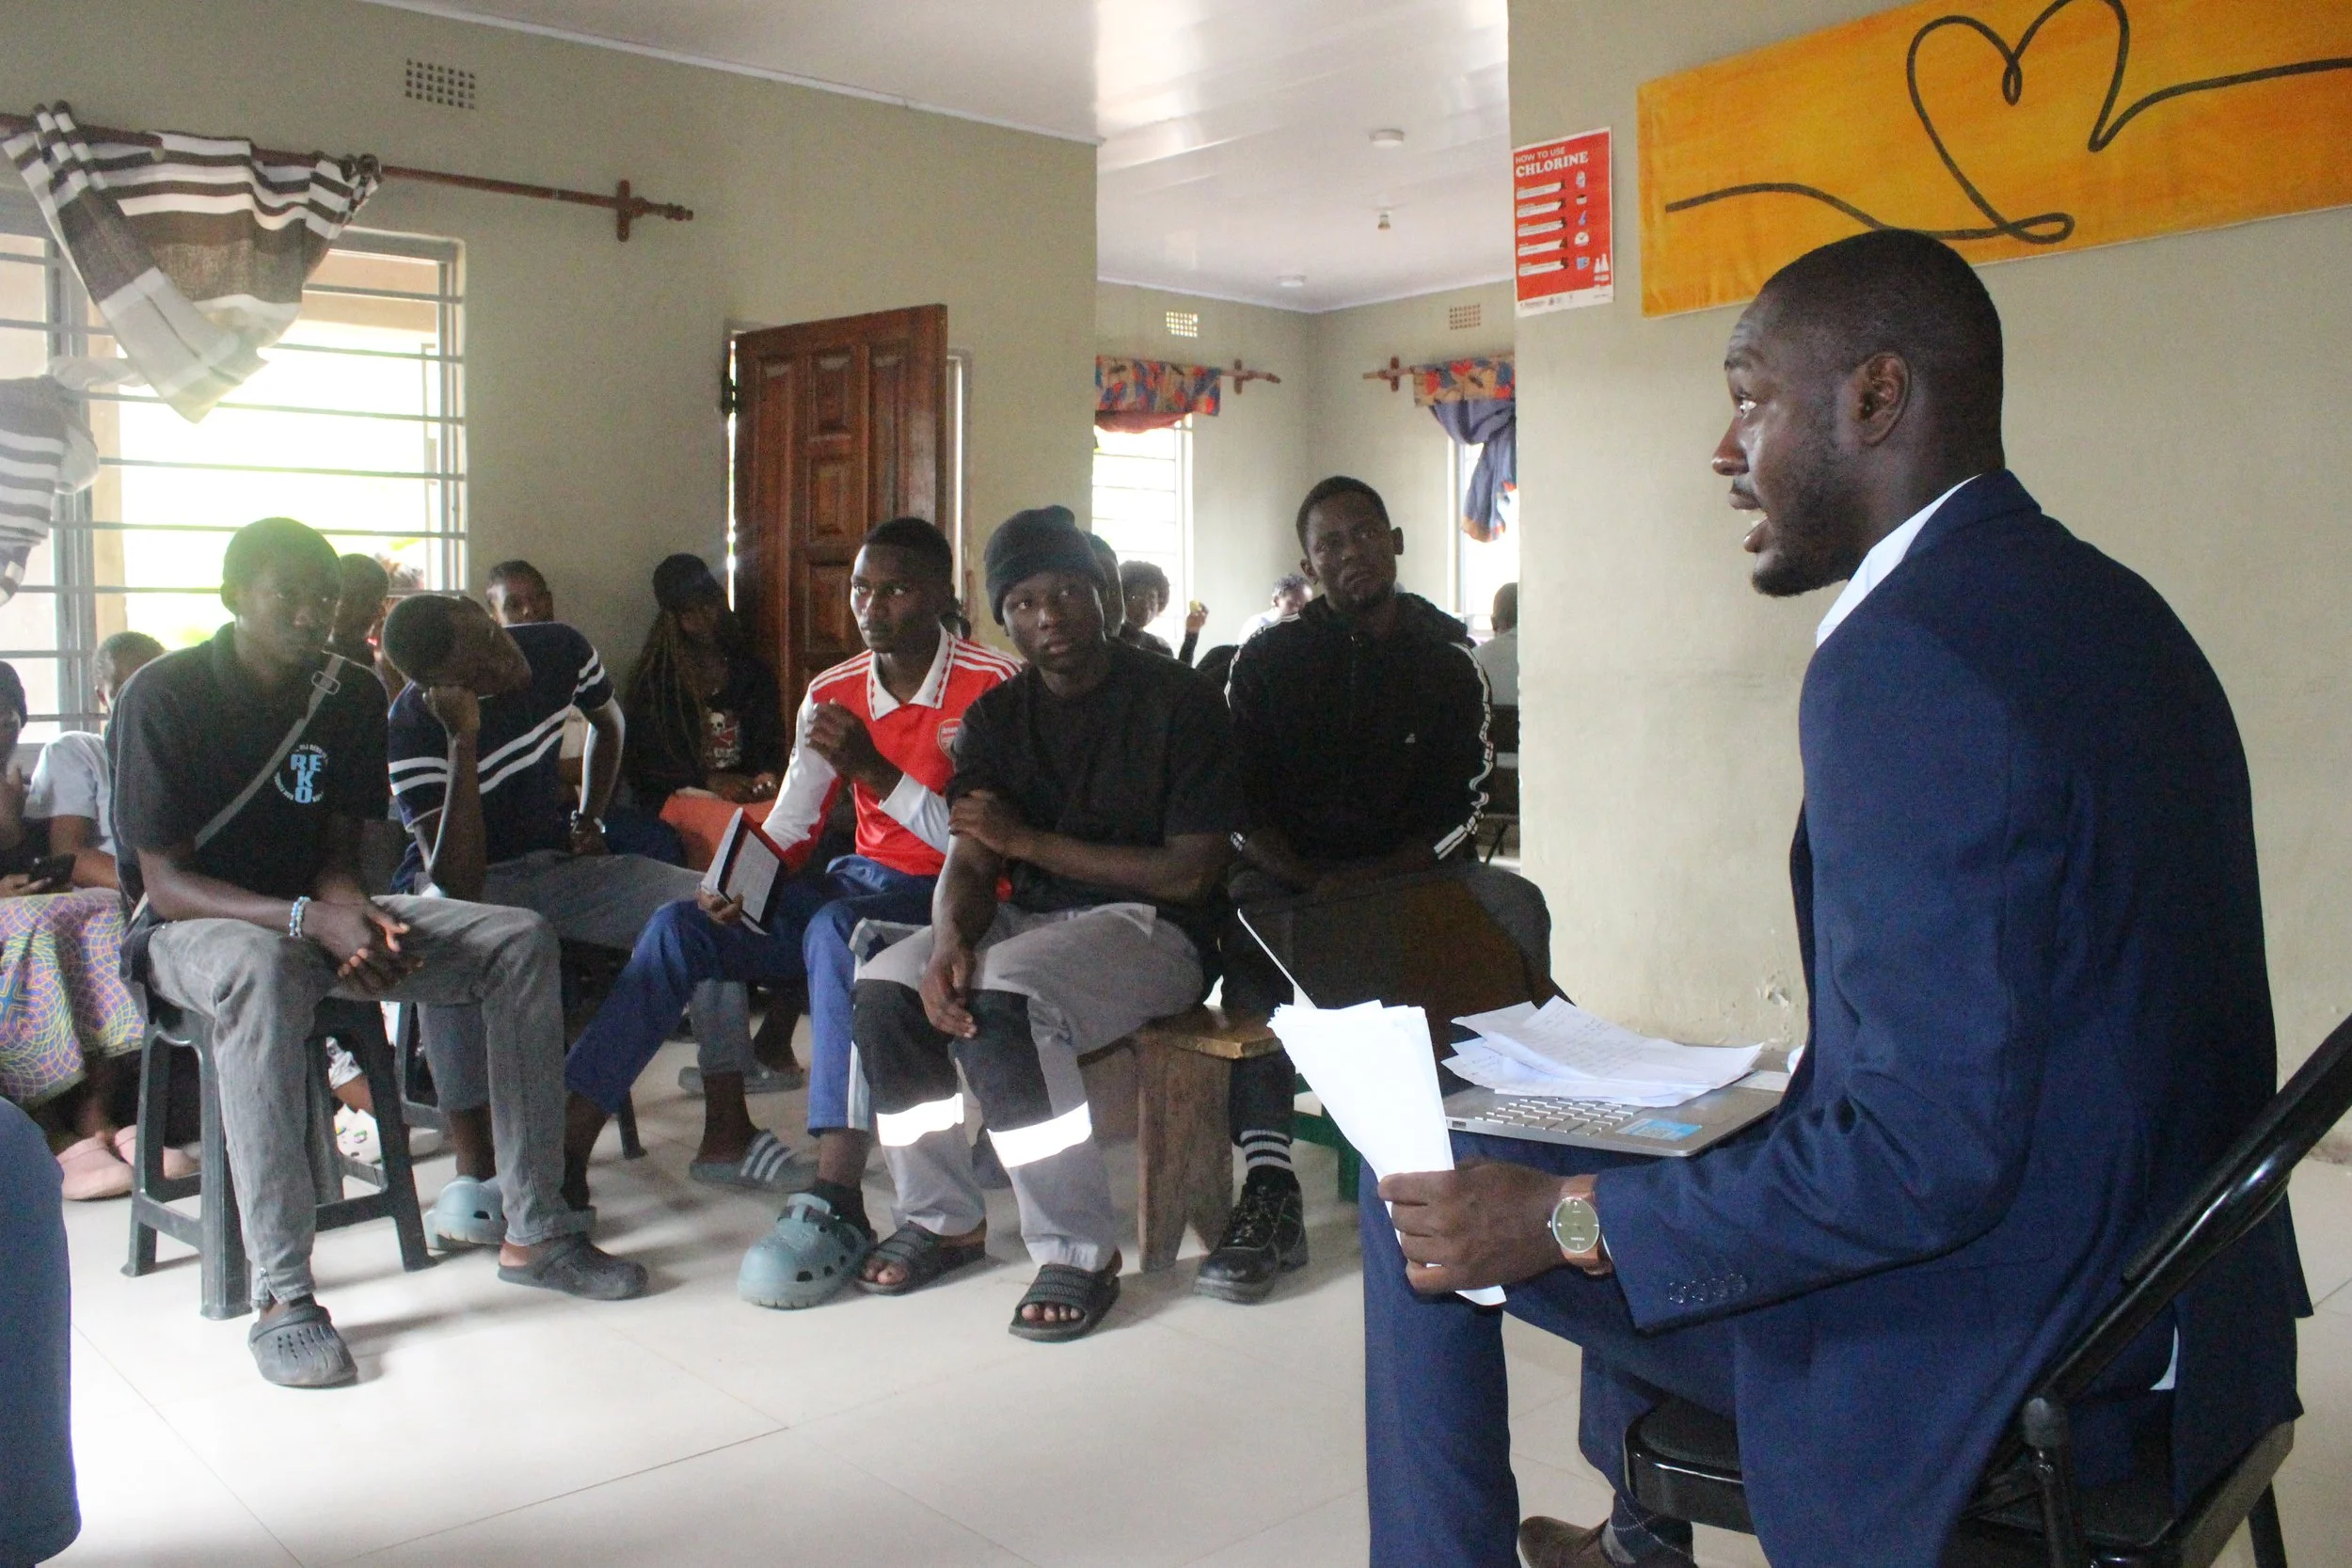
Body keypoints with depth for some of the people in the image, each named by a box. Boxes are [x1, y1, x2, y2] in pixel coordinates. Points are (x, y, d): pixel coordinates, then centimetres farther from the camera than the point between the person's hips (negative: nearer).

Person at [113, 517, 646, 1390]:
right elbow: (166, 884, -18)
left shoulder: (351, 698, 1)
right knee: (267, 972, -42)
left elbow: (334, 853, 2)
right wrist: (312, 921, -34)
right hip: (188, 929, -5)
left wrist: (355, 911, -23)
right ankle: (281, 1295, -38)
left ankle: (534, 1234, -14)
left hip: (316, 915, 6)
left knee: (520, 940, -15)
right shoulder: (164, 696, -14)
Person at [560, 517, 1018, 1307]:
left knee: (836, 930, -37)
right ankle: (562, 1151, -8)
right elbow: (791, 826, 5)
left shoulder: (992, 685, -11)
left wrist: (876, 771, -25)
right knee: (681, 925, -11)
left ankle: (837, 1199, -40)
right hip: (858, 883, 7)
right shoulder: (832, 693, 8)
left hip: (948, 896, -6)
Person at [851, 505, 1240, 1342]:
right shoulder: (995, 718, 9)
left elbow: (1191, 871, -14)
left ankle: (1081, 1251, -19)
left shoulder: (1178, 701, -9)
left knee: (1000, 1000, -32)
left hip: (1153, 928, -6)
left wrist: (1030, 841, -16)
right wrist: (949, 941, -24)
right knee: (882, 985, -17)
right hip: (1031, 919, 6)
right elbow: (970, 863, 0)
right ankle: (943, 1218, 0)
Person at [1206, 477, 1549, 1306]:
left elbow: (1461, 806, -1)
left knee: (1519, 911, -27)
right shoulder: (1269, 659, 3)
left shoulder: (1447, 660, 5)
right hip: (1291, 870, -1)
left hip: (1414, 867, 1)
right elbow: (1242, 804, -2)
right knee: (1249, 913, -34)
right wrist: (1311, 883, -18)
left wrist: (1370, 879, -16)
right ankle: (1268, 1190, -36)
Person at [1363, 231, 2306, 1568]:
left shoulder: (1905, 662, -25)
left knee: (1426, 1203, 0)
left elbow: (1930, 1149, -29)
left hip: (1988, 1358, -10)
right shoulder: (2102, 604, 6)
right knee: (1642, 1168, 29)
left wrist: (1563, 1220, -20)